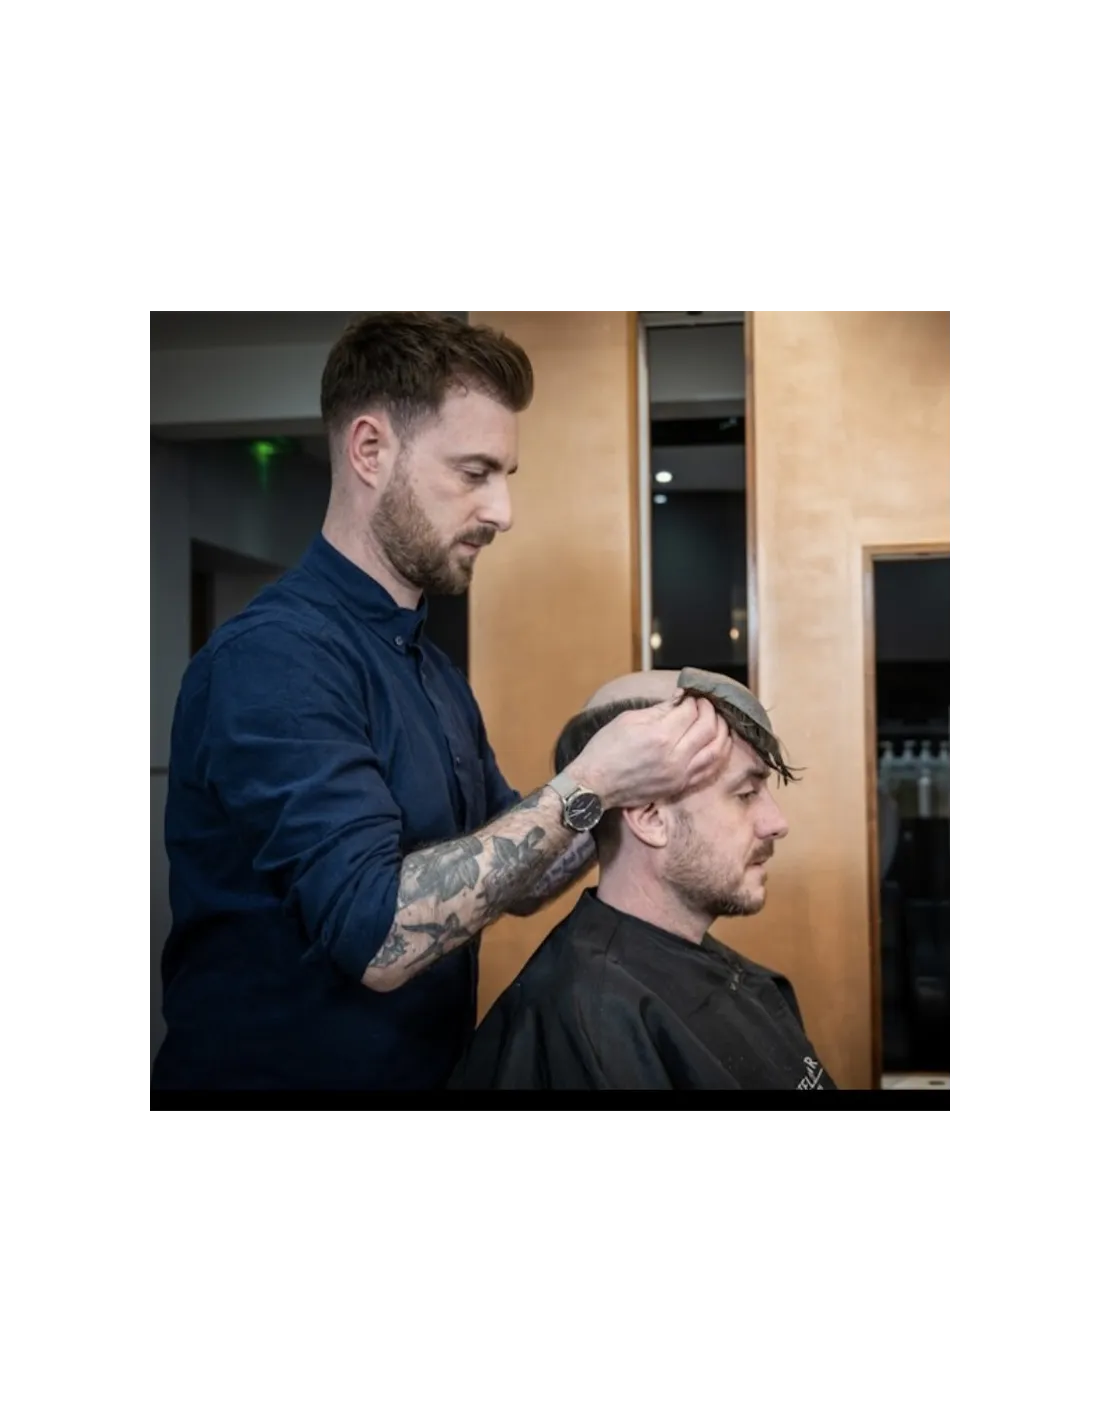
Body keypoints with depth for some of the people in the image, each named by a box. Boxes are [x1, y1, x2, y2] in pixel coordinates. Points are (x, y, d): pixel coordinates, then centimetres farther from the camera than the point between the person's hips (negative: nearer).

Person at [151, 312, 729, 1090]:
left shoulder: (435, 668, 7)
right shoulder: (273, 657, -22)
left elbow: (514, 878, 10)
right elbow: (378, 935, -29)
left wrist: (623, 788, -6)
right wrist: (586, 785, -25)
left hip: (427, 1071, 9)